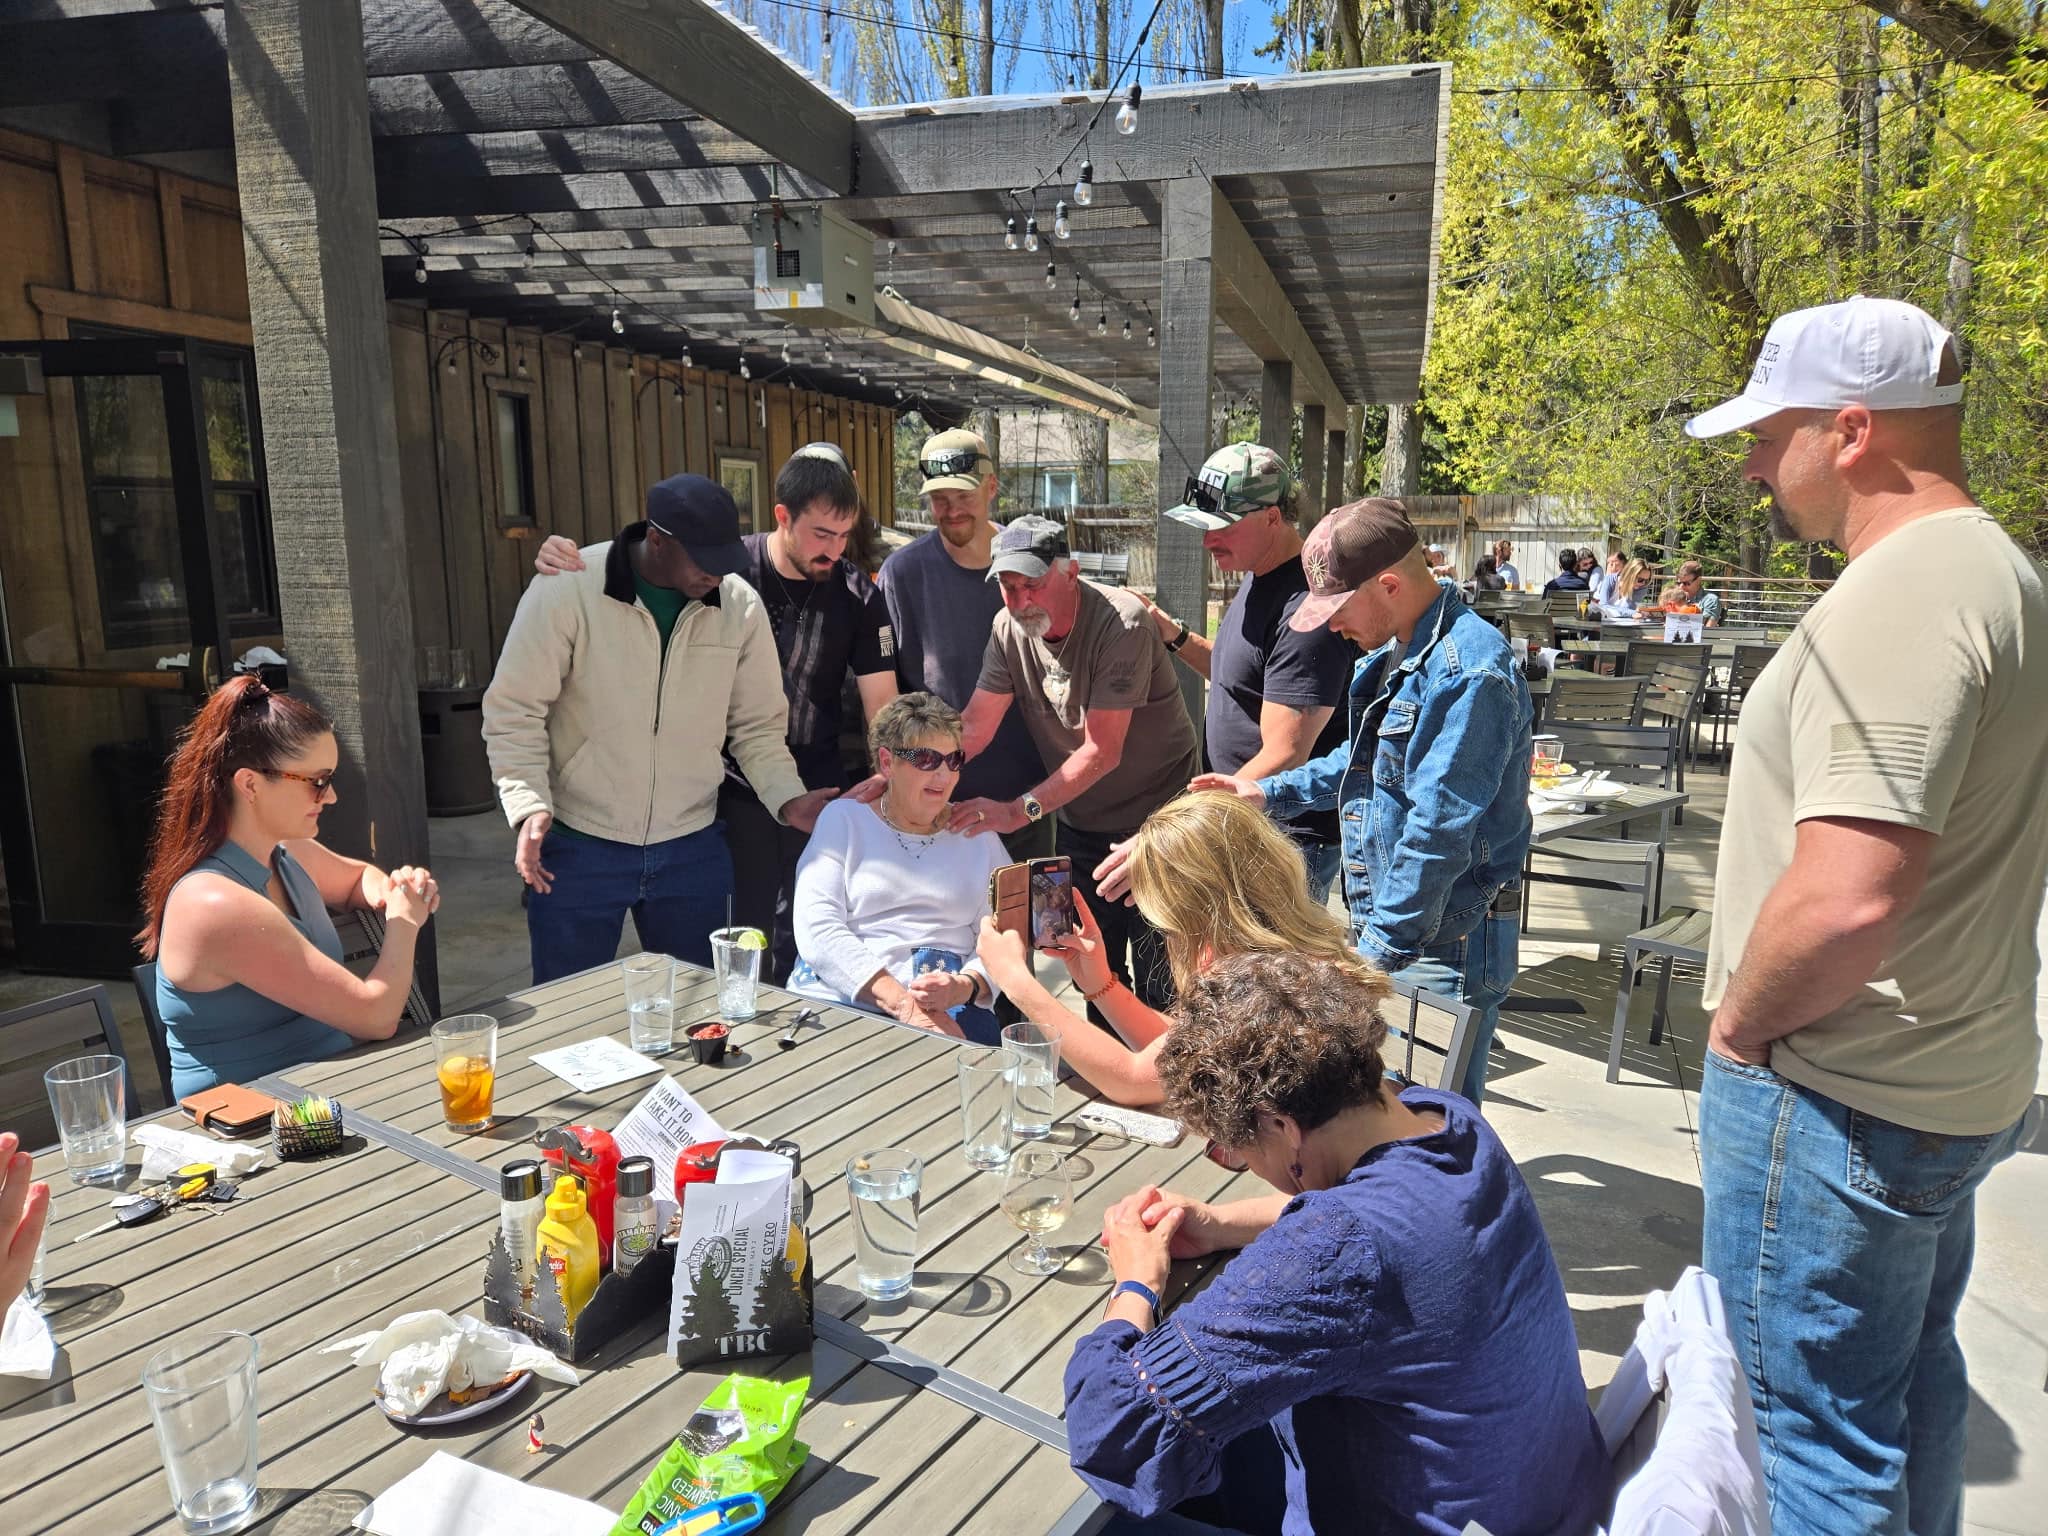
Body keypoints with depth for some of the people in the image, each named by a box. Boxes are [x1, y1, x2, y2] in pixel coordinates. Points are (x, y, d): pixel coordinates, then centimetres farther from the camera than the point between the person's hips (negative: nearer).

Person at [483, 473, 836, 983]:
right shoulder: (567, 590, -13)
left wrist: (787, 798, -9)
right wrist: (530, 806, -20)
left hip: (692, 848, 3)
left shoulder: (740, 605, -4)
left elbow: (757, 723, 5)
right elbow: (513, 712, -8)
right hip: (578, 847, -3)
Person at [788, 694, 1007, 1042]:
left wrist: (965, 986, -16)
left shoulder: (976, 832, 17)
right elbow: (817, 928, -4)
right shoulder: (843, 818, 11)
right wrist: (900, 1004, -16)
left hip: (947, 1014, 2)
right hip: (837, 998, -2)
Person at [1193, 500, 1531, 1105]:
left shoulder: (1468, 671, -23)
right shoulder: (1394, 655, 11)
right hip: (1385, 927, 10)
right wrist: (1271, 792, 17)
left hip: (1442, 947, -10)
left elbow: (1438, 828, -26)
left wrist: (1380, 949, -23)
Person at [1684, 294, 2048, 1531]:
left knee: (1816, 1425, 5)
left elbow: (1845, 900, -33)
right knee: (1912, 1371, 26)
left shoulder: (1893, 603, -23)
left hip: (1838, 1100, -10)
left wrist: (1741, 1020, -15)